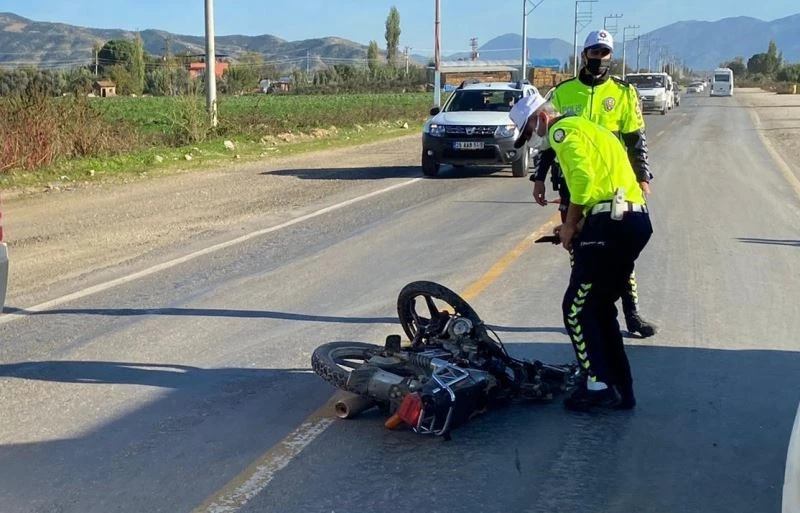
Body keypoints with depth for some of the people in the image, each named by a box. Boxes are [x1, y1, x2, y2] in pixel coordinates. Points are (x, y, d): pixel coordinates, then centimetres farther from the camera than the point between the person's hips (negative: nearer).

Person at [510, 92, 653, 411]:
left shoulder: (563, 130, -4)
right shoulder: (586, 128, 27)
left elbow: (583, 179, -18)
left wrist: (570, 225, -7)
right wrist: (576, 226, 15)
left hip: (612, 225, -10)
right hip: (635, 220, 10)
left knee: (577, 308, -2)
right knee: (600, 307, 16)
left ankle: (598, 386, -4)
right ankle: (620, 389, 18)